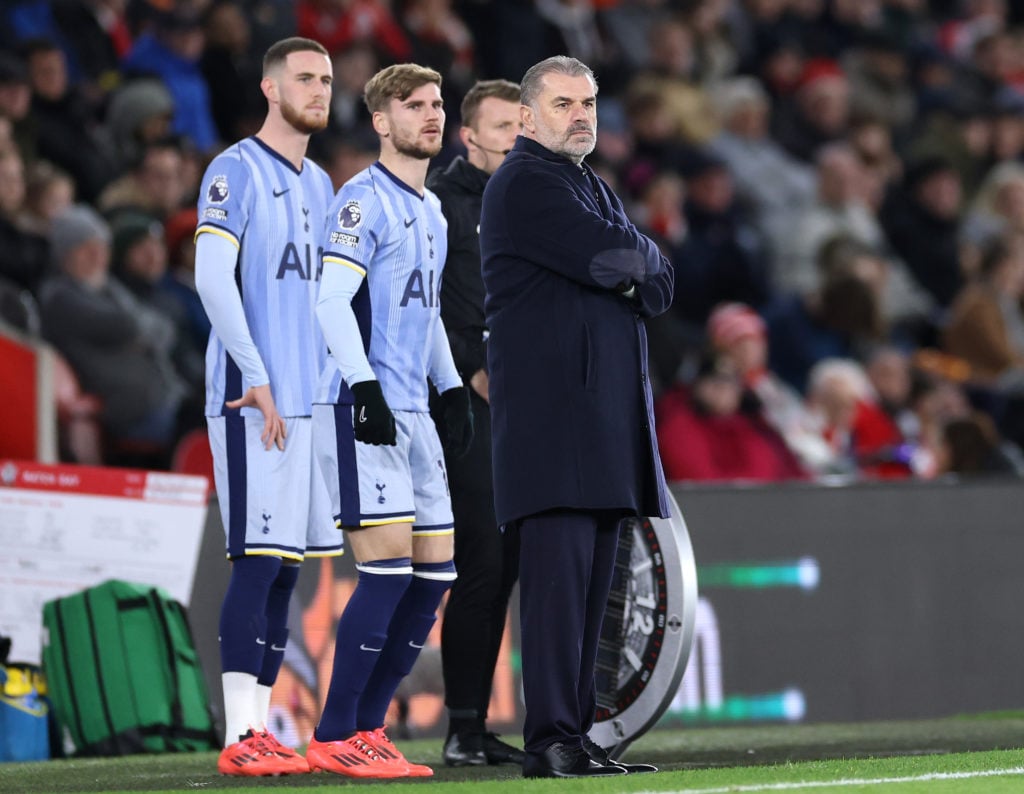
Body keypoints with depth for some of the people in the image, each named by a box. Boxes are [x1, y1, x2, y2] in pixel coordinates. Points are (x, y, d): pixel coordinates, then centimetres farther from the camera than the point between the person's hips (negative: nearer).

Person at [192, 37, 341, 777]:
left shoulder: (319, 184, 19)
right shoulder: (236, 171, -5)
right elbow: (213, 278, -13)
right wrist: (258, 380, -17)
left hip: (311, 402, 8)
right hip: (255, 403, -8)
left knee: (288, 565, 6)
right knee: (258, 560, -11)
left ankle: (261, 727, 9)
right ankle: (241, 736, -12)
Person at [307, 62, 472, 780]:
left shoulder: (431, 210, 19)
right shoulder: (364, 199, -8)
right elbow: (332, 300, -16)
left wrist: (452, 389, 22)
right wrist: (364, 387, -23)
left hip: (412, 411, 9)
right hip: (361, 409, -9)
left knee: (435, 570, 5)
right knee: (391, 562, -15)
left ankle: (367, 726, 10)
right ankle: (334, 736, -10)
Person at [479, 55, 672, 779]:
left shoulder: (594, 187, 24)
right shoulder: (525, 184, -5)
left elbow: (659, 287, 16)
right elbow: (610, 257, -16)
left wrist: (630, 275, -4)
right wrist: (639, 258, 5)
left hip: (605, 414, 9)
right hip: (550, 412, -9)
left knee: (591, 583, 6)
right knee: (559, 574, -14)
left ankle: (575, 737, 7)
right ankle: (552, 740, -16)